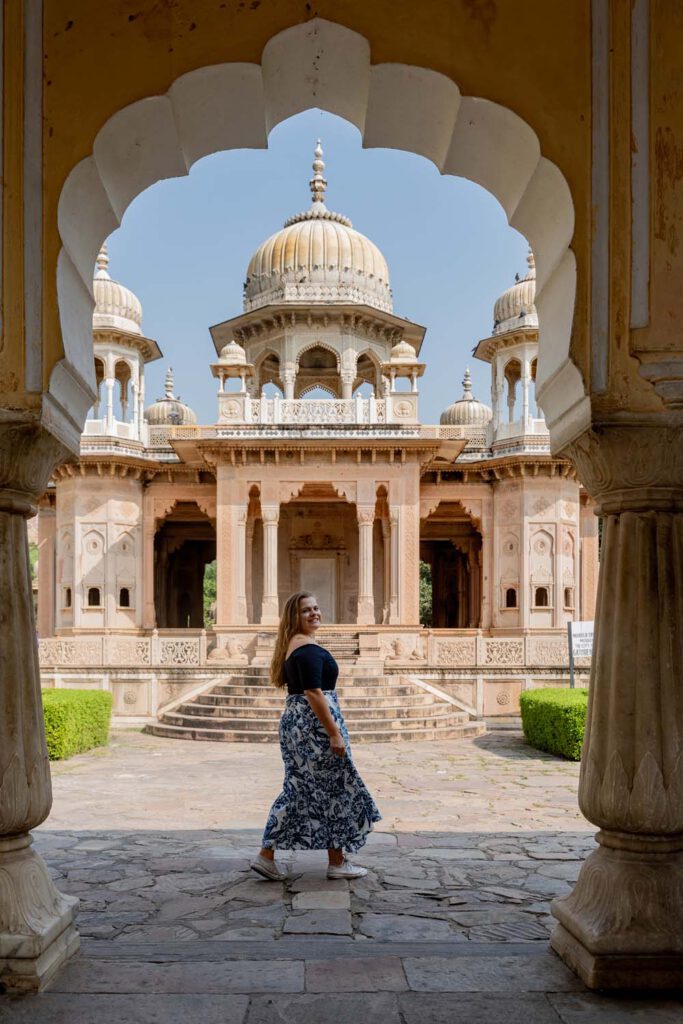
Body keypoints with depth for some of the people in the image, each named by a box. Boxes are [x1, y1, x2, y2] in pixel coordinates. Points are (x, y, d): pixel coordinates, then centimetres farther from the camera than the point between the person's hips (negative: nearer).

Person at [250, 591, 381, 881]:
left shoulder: (291, 645, 15)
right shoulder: (309, 648, -16)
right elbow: (313, 693, -22)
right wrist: (334, 733, -22)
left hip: (293, 720, 10)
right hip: (314, 723, -10)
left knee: (297, 790, 14)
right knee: (335, 789, 2)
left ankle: (266, 855, 14)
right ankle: (337, 863, 11)